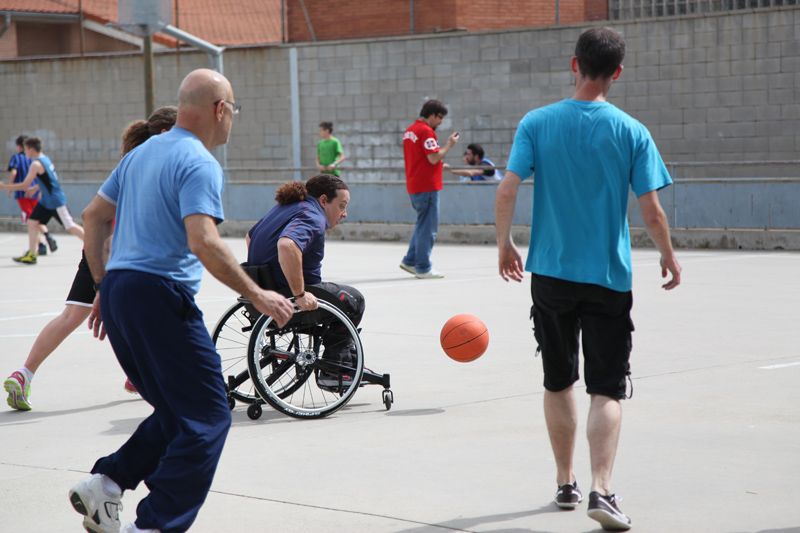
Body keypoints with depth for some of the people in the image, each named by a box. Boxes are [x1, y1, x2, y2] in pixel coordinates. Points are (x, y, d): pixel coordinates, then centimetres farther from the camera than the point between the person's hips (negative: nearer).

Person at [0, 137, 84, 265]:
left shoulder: (36, 164, -20)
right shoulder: (44, 159, 8)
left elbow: (24, 185, -21)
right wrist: (35, 189, 16)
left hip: (55, 201, -9)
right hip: (46, 200, 9)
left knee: (70, 227, -4)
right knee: (32, 222, 5)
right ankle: (31, 255, 5)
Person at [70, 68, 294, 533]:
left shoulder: (144, 151, 16)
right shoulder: (199, 163, -11)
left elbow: (94, 215, 21)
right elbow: (203, 241, -23)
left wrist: (104, 286, 26)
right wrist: (258, 296, -17)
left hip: (118, 291, 9)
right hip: (159, 295, -9)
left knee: (176, 413, 18)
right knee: (207, 417, -2)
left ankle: (105, 482, 8)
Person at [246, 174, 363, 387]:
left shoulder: (284, 208, 16)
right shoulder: (312, 217, -17)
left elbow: (250, 236, 30)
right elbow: (287, 245, -38)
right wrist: (299, 294, -32)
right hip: (284, 296, -10)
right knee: (353, 300, 5)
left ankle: (346, 361, 26)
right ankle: (332, 369, 6)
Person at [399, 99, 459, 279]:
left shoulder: (409, 131, 13)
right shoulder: (426, 131, -15)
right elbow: (434, 158, -20)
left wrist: (441, 165, 23)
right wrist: (449, 145, -9)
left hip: (414, 186, 9)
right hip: (427, 186, -9)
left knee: (422, 224, 20)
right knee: (428, 227, -3)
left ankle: (410, 261, 19)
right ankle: (423, 268, 0)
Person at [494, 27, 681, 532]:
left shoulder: (537, 123, -3)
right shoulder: (632, 132, -7)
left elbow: (507, 191, -9)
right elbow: (652, 212, -8)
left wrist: (505, 244, 7)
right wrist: (670, 258, 9)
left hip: (550, 275, 2)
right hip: (609, 278, -2)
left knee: (559, 383, 17)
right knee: (607, 391, 1)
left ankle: (566, 485, 25)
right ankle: (601, 490, -14)